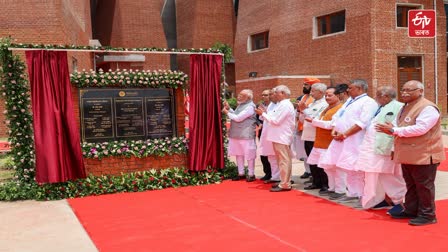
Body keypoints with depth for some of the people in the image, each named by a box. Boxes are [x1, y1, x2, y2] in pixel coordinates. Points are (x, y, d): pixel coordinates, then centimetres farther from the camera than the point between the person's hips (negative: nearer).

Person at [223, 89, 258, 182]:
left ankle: (251, 174, 12)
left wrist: (227, 112, -10)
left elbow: (238, 118, -21)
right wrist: (229, 108, 7)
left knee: (249, 155, 2)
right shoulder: (241, 105, 12)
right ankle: (241, 173, 24)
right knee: (238, 154, 14)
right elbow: (235, 114, 21)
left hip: (246, 135, -9)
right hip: (237, 134, 9)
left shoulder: (250, 106, -17)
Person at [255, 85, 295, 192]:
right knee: (282, 161, 14)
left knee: (284, 161, -6)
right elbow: (275, 119, 18)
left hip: (282, 138, -10)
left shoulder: (285, 105, -15)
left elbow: (276, 120, -19)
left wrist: (263, 114, -9)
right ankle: (284, 182, 22)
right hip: (279, 137, 10)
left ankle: (284, 185, -2)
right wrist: (265, 113, 9)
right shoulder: (282, 104, 18)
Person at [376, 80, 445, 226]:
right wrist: (391, 130, -3)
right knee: (411, 185, 16)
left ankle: (427, 215, 11)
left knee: (424, 185, 0)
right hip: (408, 155, 9)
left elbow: (420, 129, -27)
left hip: (424, 155, -9)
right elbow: (400, 127, 21)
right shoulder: (406, 107, 14)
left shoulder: (428, 108, -16)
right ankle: (411, 210, 27)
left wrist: (394, 130, -24)